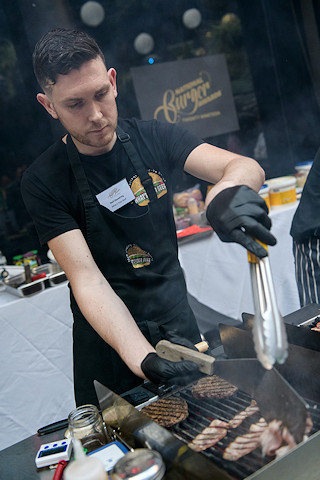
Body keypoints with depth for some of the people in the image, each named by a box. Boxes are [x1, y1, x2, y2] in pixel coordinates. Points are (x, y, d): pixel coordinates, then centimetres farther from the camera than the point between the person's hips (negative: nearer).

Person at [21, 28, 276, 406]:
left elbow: (245, 166, -18)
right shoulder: (43, 182, -16)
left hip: (178, 321, 3)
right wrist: (143, 358, -38)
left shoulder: (153, 138, -7)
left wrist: (227, 190, -43)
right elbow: (87, 279, -24)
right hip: (110, 340, -2)